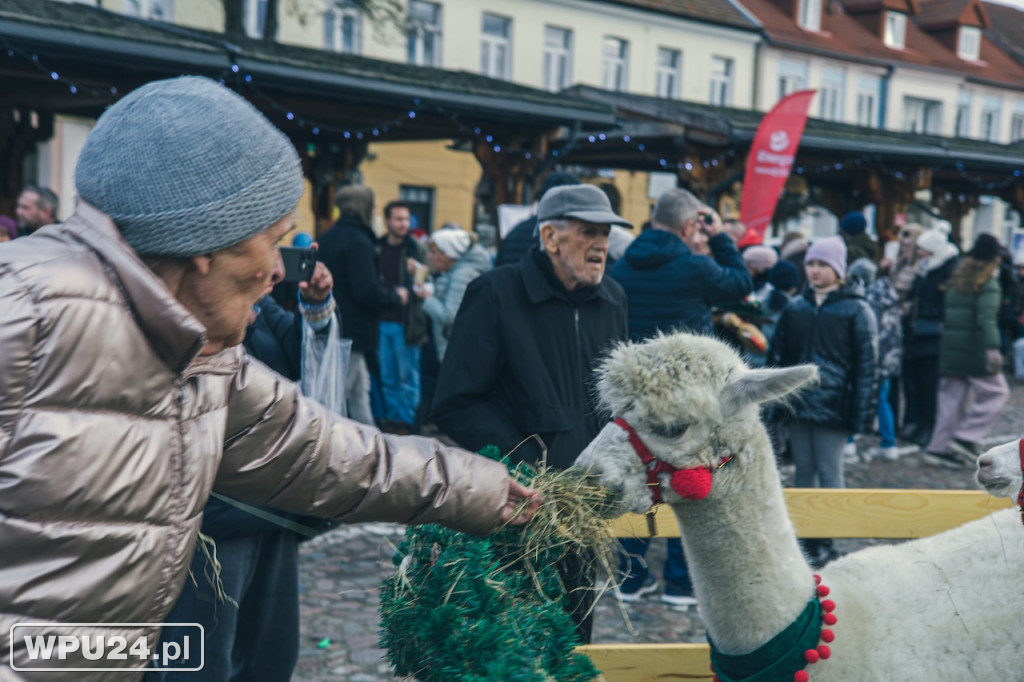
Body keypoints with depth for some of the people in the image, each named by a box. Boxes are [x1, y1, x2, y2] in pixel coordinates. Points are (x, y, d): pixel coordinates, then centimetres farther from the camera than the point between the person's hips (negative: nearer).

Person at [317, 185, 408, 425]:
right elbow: (368, 293, -22)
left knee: (360, 390, 17)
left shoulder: (326, 238, 12)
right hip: (352, 331, -9)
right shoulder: (358, 242, -17)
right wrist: (397, 297, -4)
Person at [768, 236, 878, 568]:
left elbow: (867, 364, -6)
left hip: (832, 406, -5)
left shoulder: (856, 310, -4)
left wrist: (860, 413, -11)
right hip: (798, 403, 5)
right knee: (803, 472, 11)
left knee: (829, 472, 2)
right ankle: (805, 538, 20)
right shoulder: (795, 308, 9)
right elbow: (777, 355, 14)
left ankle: (825, 543, 11)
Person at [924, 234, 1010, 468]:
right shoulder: (989, 283, -8)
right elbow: (987, 318, -20)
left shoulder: (957, 279, 14)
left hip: (950, 347, 8)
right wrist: (993, 347, -25)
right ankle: (967, 438, -4)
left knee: (952, 396, 11)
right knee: (996, 391, 4)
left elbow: (946, 314, 14)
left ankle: (940, 447, 9)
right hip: (975, 348, -7)